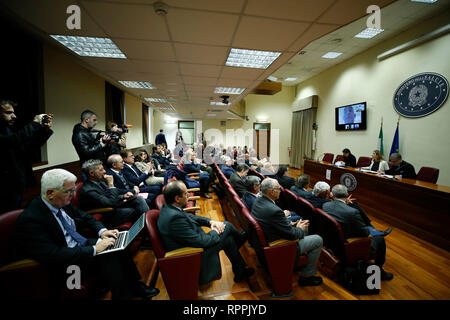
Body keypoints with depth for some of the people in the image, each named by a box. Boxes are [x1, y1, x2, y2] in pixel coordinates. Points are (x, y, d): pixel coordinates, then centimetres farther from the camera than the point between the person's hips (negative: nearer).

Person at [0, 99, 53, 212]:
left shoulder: (12, 130, 11)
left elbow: (34, 145, 11)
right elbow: (12, 141, -33)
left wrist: (45, 128, -5)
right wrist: (35, 123, -23)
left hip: (19, 185, 7)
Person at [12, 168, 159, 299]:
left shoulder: (62, 202, -1)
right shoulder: (29, 220, -23)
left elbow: (85, 218, 13)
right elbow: (54, 256, -28)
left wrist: (102, 231, -5)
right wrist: (94, 249, -25)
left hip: (82, 246, 7)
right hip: (64, 266, -7)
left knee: (119, 250, -10)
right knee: (110, 261, -24)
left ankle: (135, 286, 7)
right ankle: (125, 294, -1)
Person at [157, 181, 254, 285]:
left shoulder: (169, 208, -4)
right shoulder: (175, 217, -34)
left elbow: (190, 217, 10)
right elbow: (199, 241, -28)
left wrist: (210, 221, -3)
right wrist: (215, 232, -10)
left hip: (193, 242, 9)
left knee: (229, 239, 11)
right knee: (227, 226, -5)